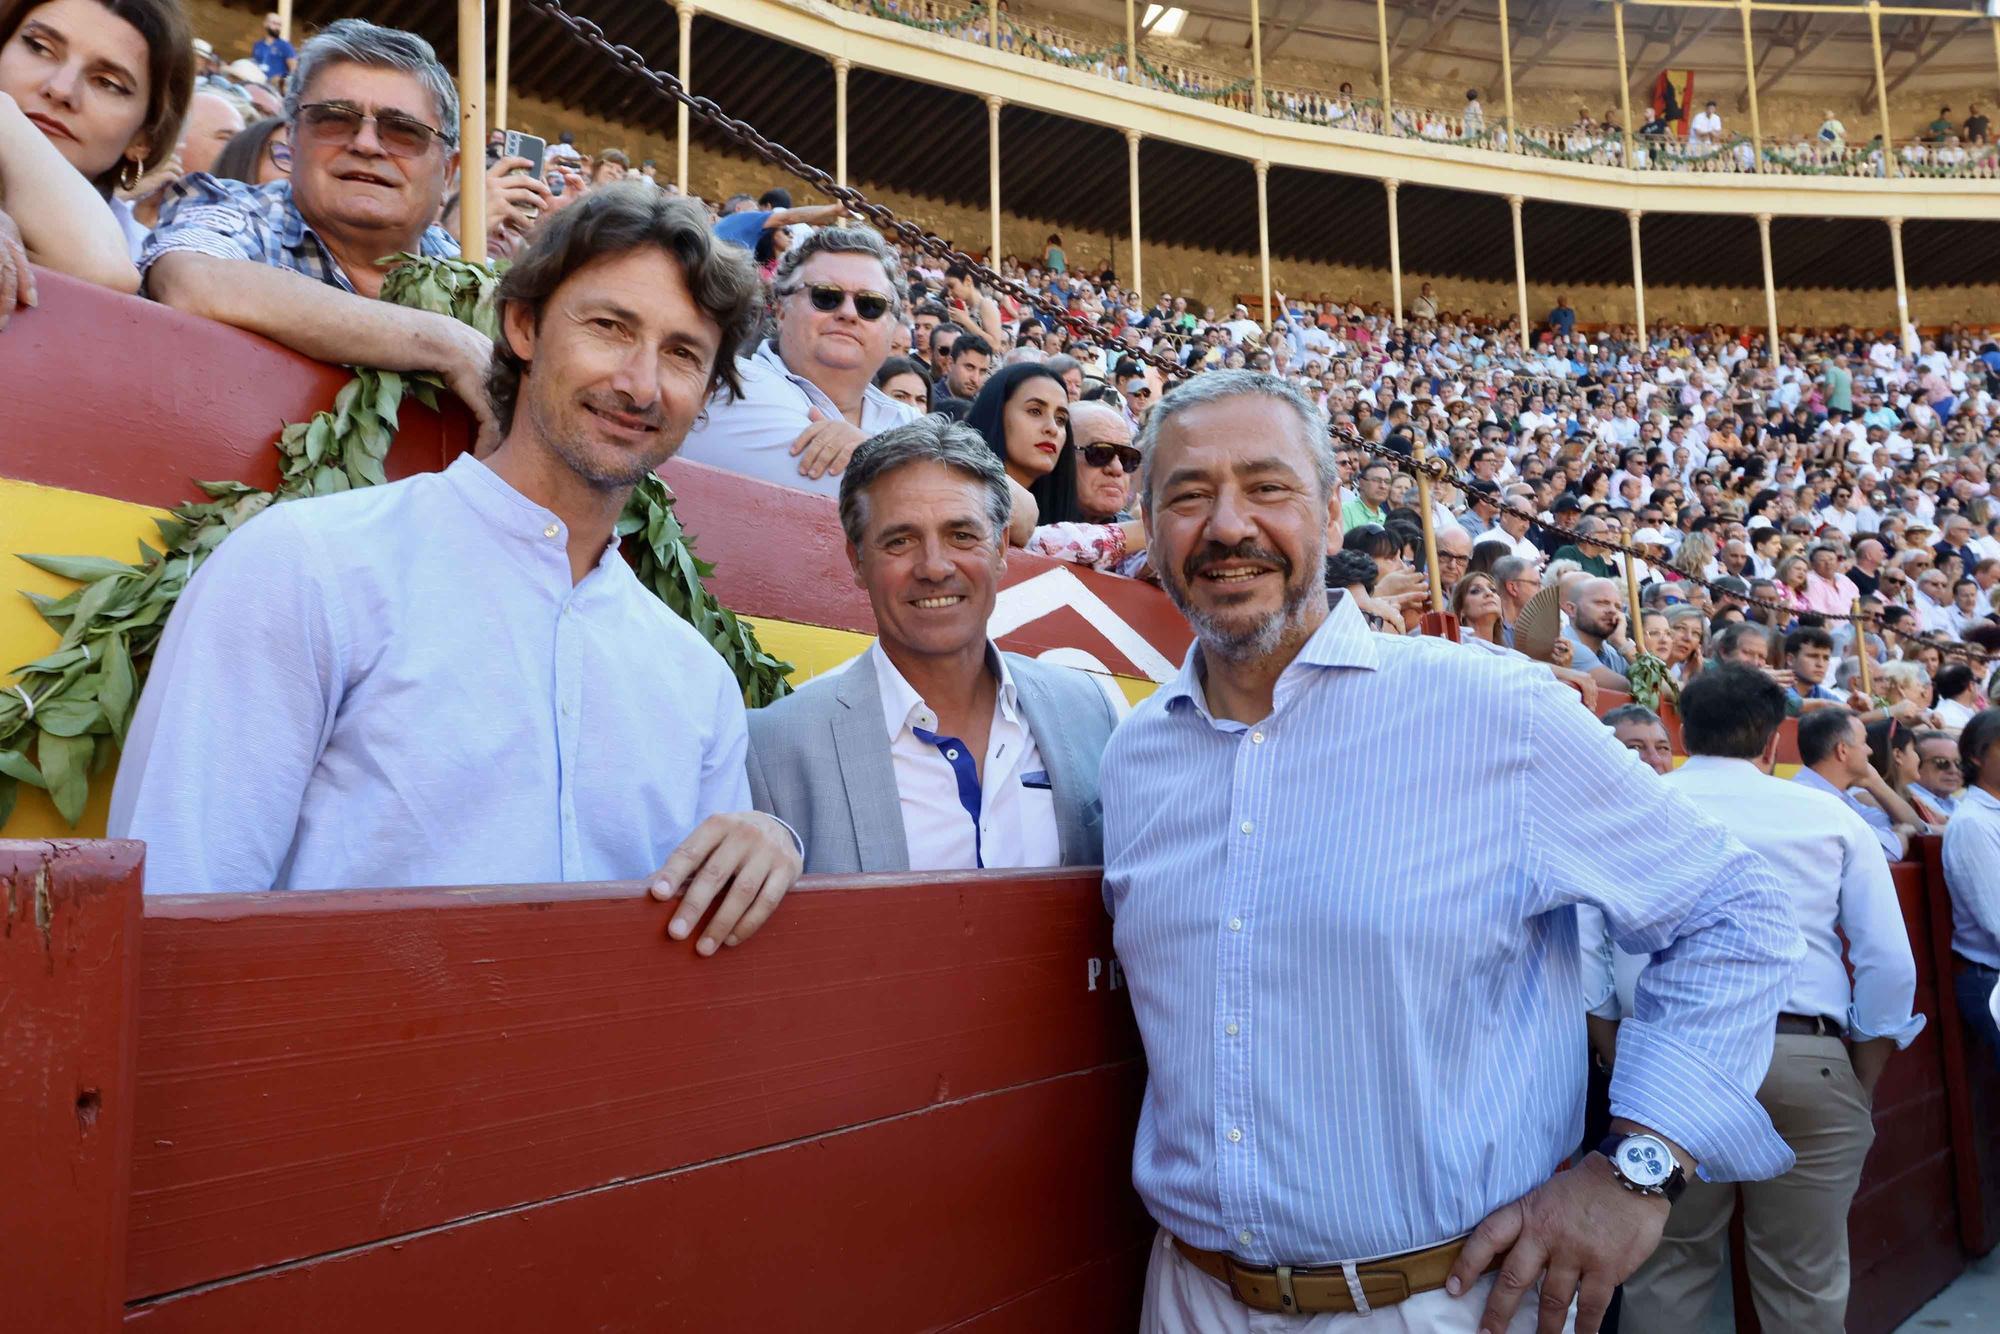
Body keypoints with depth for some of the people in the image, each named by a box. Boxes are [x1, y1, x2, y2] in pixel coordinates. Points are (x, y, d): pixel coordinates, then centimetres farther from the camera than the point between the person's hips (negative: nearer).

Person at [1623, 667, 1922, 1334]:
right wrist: (1861, 1087, 14)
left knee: (1665, 1276, 10)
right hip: (1807, 1058, 1)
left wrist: (1616, 1056, 7)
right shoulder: (1830, 816, 10)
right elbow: (1891, 965, 5)